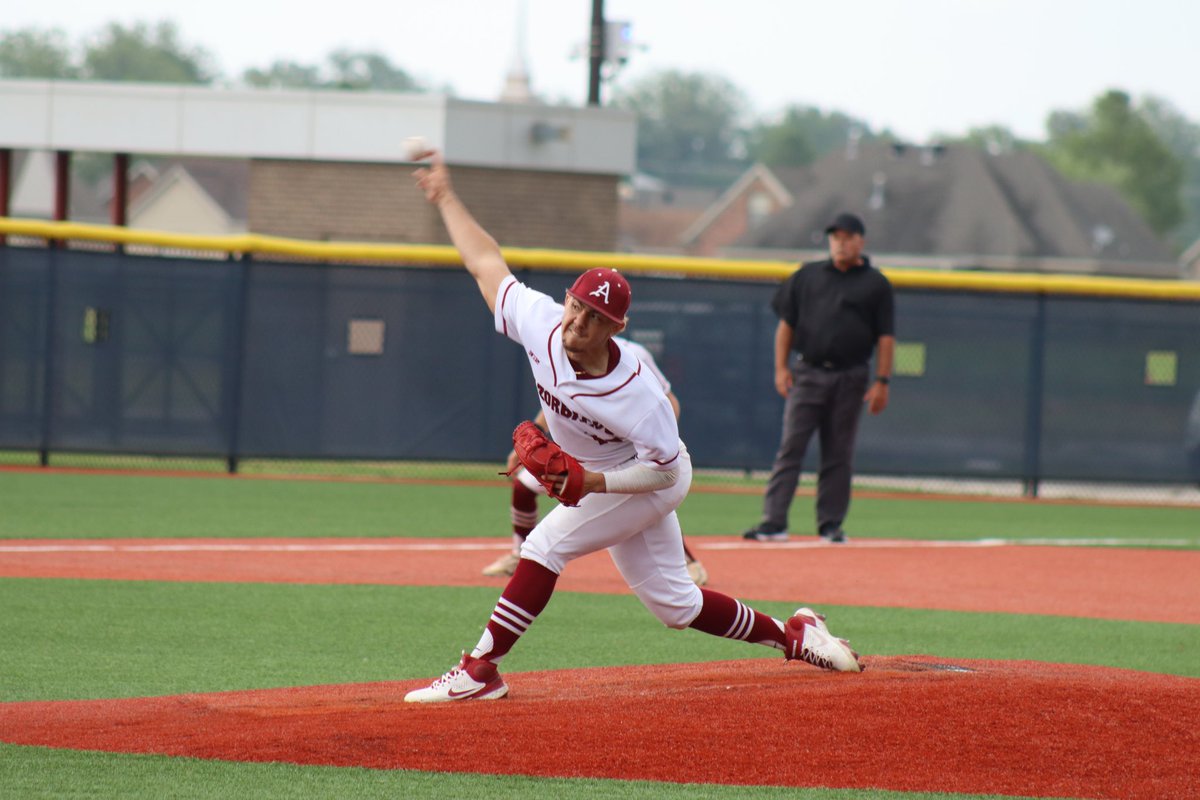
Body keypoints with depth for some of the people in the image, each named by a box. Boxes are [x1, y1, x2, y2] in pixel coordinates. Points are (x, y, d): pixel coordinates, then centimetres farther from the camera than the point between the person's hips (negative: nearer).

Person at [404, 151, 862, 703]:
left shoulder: (635, 393, -36)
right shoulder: (541, 324, -22)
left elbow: (663, 469, -25)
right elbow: (487, 264, -9)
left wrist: (594, 483, -36)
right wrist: (446, 198, -4)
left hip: (650, 484, -7)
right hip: (598, 478, 7)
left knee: (546, 543, -21)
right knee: (674, 604, 15)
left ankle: (479, 670, -18)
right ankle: (791, 636, 32)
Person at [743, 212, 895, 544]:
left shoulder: (876, 285, 7)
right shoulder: (807, 276, 11)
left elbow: (886, 338, 4)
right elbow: (786, 323, 12)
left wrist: (882, 381, -4)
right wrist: (781, 367, 1)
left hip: (850, 379, 0)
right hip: (807, 375, 0)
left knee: (839, 454, 4)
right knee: (791, 447, -6)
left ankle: (831, 523, 10)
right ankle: (774, 522, -10)